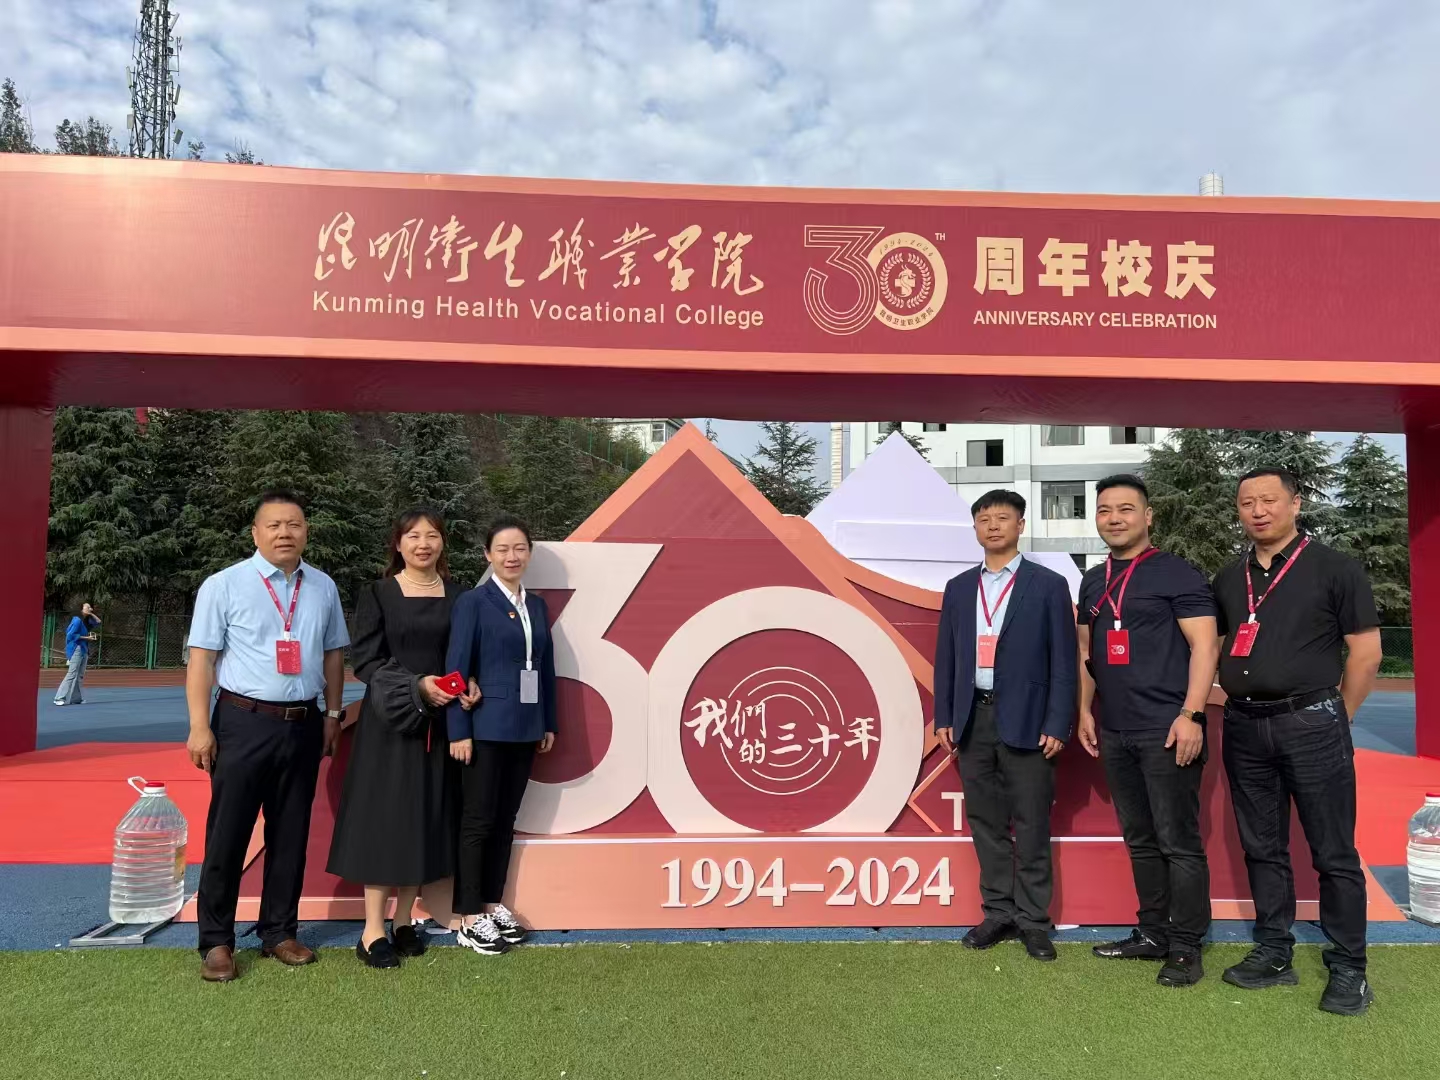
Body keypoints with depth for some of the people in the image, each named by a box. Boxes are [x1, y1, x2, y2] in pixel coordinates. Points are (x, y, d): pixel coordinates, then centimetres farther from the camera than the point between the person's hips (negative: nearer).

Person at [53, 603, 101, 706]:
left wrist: (91, 614, 9)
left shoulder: (87, 621, 11)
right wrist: (85, 638, -14)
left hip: (84, 650, 9)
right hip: (76, 649, -9)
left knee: (80, 675, 8)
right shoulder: (77, 620, -11)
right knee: (72, 674, -12)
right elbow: (71, 635, -14)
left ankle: (76, 698, 12)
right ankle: (60, 698, -10)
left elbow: (98, 622, 21)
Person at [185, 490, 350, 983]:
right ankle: (216, 941, 20)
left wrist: (332, 714, 10)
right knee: (228, 833, 4)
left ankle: (279, 932, 26)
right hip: (244, 723, -4)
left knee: (291, 833, 12)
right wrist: (200, 727, -11)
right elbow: (202, 658, -7)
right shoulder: (224, 585, -5)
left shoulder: (323, 588, 6)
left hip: (303, 724, 4)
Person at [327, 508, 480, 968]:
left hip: (437, 721, 3)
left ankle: (403, 921, 21)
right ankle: (372, 931, 9)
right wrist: (416, 685, -17)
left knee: (425, 819, 8)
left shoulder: (456, 596, 6)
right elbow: (364, 659, -6)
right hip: (388, 720, -3)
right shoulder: (378, 594, -2)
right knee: (384, 818, 0)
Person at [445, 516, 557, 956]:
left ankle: (492, 904, 26)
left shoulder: (537, 605, 11)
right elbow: (456, 667, -10)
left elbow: (546, 666, 12)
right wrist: (459, 730, -14)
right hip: (486, 727, -6)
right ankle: (470, 918, 13)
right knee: (478, 820, 3)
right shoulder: (472, 602, -6)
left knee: (506, 819, 13)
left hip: (524, 728, 6)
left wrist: (548, 723, 11)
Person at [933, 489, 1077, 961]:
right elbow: (946, 657, 11)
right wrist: (944, 717, 5)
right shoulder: (959, 587, 11)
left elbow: (1063, 661, -3)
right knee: (985, 823, 11)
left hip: (1026, 721, -4)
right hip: (973, 719, 4)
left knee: (1031, 827, 4)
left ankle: (1033, 920, 17)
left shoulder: (1048, 585, 0)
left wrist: (1056, 725, -9)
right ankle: (999, 913, 23)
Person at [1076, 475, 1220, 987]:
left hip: (1167, 731, -6)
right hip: (1114, 734, 6)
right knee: (1140, 841, 14)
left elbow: (1204, 645, -10)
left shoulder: (1177, 573, -5)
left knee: (1179, 842, 0)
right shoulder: (1093, 582, 14)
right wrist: (1085, 711, 13)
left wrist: (1190, 715, -17)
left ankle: (1186, 948, 11)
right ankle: (1153, 934, 25)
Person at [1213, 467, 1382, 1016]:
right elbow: (1212, 648, 18)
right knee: (1262, 848, 12)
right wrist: (1237, 708, 10)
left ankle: (1348, 969, 15)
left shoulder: (1334, 569, -3)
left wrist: (1335, 720, -2)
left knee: (1333, 853, 2)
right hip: (1244, 727, 5)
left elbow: (1366, 651, -4)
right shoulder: (1228, 579, 11)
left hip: (1310, 722, -5)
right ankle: (1273, 954, 24)